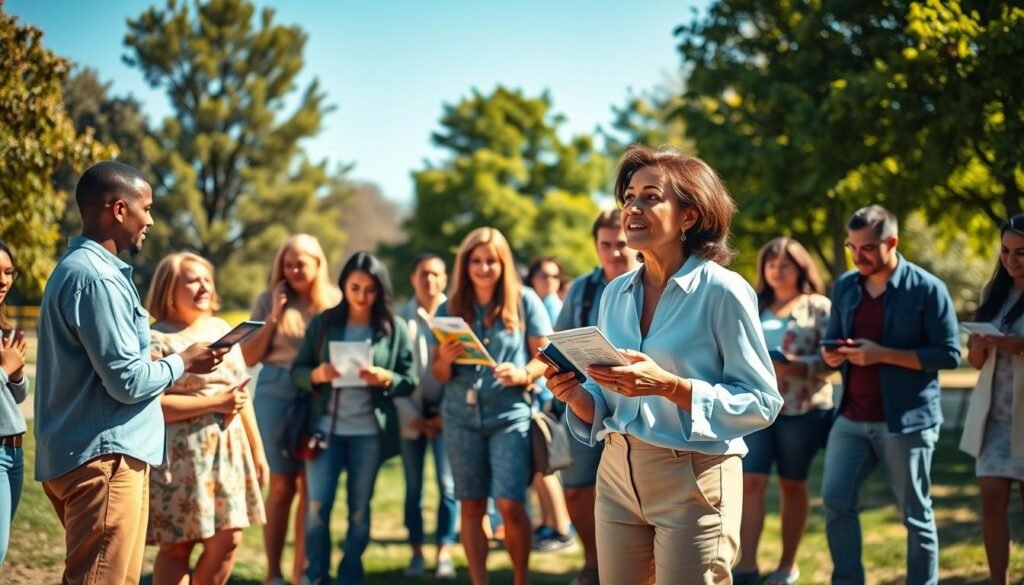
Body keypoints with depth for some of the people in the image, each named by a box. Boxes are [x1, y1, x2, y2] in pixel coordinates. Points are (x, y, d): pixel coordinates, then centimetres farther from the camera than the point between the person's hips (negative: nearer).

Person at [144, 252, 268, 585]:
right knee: (177, 546, -1)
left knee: (227, 541, 7)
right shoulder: (157, 339, -8)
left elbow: (242, 395, 18)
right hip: (180, 456, -7)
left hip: (228, 452, 7)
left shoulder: (222, 330, 14)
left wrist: (257, 451, 16)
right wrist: (215, 402, -17)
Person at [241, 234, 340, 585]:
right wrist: (274, 316, -6)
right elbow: (249, 357, 1)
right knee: (282, 483, 0)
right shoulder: (269, 300, 4)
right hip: (276, 393, -1)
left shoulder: (334, 301, 5)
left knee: (310, 483, 3)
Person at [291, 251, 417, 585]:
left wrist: (386, 379, -20)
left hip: (369, 432, 0)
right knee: (317, 508, -3)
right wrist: (317, 374, -18)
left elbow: (411, 381, 0)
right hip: (326, 427, 0)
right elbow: (296, 370, 3)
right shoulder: (323, 323, 1)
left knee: (359, 510, 9)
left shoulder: (395, 328, -2)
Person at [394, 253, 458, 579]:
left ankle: (444, 554, -1)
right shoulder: (401, 318, 6)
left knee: (448, 484, -7)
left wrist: (448, 413, -9)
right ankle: (417, 553, 11)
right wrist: (410, 414, -7)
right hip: (411, 414, 1)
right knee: (413, 487, 4)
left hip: (447, 413, -1)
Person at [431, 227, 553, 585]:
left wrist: (524, 374, -18)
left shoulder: (524, 301, 0)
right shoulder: (450, 308, 7)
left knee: (510, 505, -12)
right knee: (471, 505, 5)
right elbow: (439, 375, 9)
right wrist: (445, 359, -13)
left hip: (510, 415, -3)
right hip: (461, 417, 3)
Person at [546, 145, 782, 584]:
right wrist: (575, 395, -9)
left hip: (694, 483, -6)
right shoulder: (615, 293, 8)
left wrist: (669, 385, -23)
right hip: (617, 476, 6)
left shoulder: (722, 290, -11)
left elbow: (762, 402, -13)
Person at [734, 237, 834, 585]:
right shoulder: (754, 307, 13)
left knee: (792, 485, 7)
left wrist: (793, 366, -23)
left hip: (801, 408, -3)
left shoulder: (818, 307, 0)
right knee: (750, 481, -7)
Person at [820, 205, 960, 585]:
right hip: (852, 418, 5)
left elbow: (949, 354, -11)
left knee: (916, 514, 4)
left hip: (906, 420, -5)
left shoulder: (927, 289, -8)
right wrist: (831, 355, -8)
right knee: (835, 500, 0)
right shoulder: (845, 287, 8)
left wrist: (883, 354, -19)